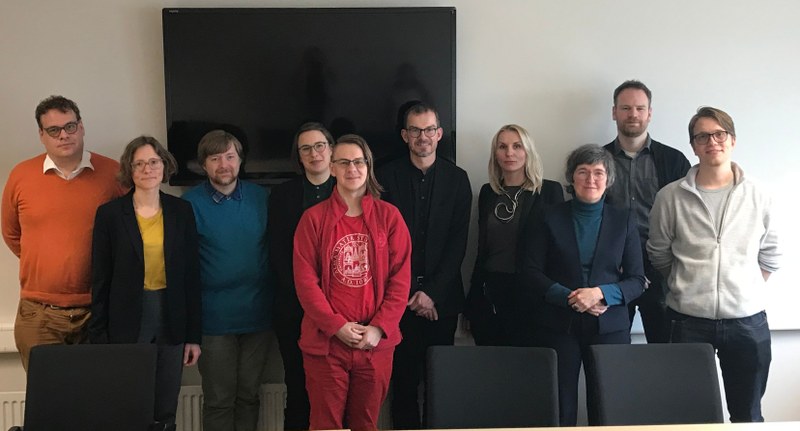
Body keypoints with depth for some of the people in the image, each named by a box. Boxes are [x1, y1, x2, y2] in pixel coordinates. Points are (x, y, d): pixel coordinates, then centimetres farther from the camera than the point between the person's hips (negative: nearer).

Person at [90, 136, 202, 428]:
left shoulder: (182, 211, 3)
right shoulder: (109, 214, -2)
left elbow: (191, 275, 4)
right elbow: (101, 280, -1)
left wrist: (193, 334, 2)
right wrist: (99, 338, -3)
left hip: (171, 321, 2)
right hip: (126, 324, -1)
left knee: (166, 413, 9)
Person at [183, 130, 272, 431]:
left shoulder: (261, 197, 2)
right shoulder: (191, 204, -6)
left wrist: (273, 298, 3)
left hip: (257, 313, 3)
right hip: (215, 316, -2)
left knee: (248, 395, 14)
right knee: (219, 400, 8)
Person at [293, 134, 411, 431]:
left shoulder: (389, 216, 3)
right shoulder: (314, 218, 0)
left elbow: (401, 278, 0)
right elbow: (305, 279, -4)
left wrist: (379, 328, -9)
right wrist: (337, 326, -12)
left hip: (376, 341, 1)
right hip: (325, 341, -1)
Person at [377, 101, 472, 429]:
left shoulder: (457, 178, 5)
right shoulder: (387, 176, 2)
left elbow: (458, 241, 1)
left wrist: (433, 292, -7)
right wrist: (411, 292, -7)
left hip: (442, 297, 1)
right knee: (404, 376, 2)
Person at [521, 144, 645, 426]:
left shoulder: (624, 221, 7)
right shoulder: (550, 219, 4)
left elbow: (637, 280, 5)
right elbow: (532, 272, 0)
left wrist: (601, 294, -13)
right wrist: (569, 297, -14)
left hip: (609, 326, 1)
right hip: (558, 326, -1)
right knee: (560, 409, 2)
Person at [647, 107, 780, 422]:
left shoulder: (757, 197, 3)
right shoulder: (670, 197, -2)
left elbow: (769, 257, 12)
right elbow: (659, 255, 8)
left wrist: (746, 291, 6)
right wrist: (689, 288, 8)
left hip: (748, 320, 2)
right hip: (688, 322, -1)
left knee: (747, 415, 12)